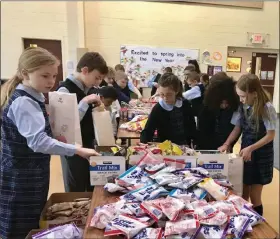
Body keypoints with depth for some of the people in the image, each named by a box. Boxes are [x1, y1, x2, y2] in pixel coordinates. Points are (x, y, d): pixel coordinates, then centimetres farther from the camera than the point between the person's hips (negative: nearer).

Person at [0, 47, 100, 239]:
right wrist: (77, 150, -33)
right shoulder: (23, 103, -22)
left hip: (32, 173, 9)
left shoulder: (33, 98, 8)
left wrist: (56, 136, 3)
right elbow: (38, 141, -33)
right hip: (22, 178, -9)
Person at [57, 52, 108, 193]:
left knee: (92, 189, 21)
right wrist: (85, 102, -26)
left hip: (89, 145, 8)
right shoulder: (65, 90, -18)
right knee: (76, 193, 9)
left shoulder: (88, 89, 7)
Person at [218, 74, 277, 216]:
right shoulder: (242, 107, -1)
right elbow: (237, 128, 7)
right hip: (245, 153, 5)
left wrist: (251, 148, -21)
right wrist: (226, 144, -6)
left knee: (254, 196, 5)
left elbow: (270, 135, -14)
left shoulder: (267, 108, -16)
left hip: (261, 155, -5)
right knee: (243, 195, 12)